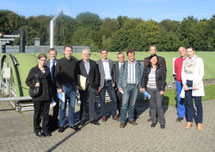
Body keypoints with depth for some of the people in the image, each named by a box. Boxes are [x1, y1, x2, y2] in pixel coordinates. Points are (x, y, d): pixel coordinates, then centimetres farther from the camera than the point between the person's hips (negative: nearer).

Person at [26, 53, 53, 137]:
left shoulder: (47, 69, 9)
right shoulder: (33, 70, -2)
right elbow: (27, 81, 2)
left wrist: (51, 92, 10)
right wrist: (34, 85, -17)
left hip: (47, 95, 3)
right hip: (38, 96, -3)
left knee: (46, 113, 9)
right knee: (38, 113, 8)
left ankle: (45, 129, 23)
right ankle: (37, 130, 23)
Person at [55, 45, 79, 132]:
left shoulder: (75, 61, 8)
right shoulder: (60, 62, -3)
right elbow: (56, 75, -4)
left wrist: (76, 84, 10)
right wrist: (59, 87, -10)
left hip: (72, 86, 3)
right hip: (64, 87, -3)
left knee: (72, 106, 9)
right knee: (63, 107, 3)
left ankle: (71, 124, 21)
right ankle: (61, 125, 15)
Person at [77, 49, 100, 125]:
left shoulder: (93, 63, 10)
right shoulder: (78, 63, 5)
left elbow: (97, 74, 9)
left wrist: (96, 84, 1)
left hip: (92, 86, 1)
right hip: (83, 86, -1)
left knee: (92, 103, 4)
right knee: (83, 103, 6)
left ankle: (93, 119, 13)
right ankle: (83, 119, 16)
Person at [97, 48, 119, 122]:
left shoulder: (111, 62, 10)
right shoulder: (98, 63, -1)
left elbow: (113, 73, 15)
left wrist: (113, 82, 8)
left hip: (109, 83, 3)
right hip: (102, 83, -3)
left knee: (114, 99, 1)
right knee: (102, 100, 3)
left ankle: (114, 115, 14)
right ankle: (104, 115, 16)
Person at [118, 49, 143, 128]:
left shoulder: (139, 65, 6)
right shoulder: (124, 65, 5)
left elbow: (142, 75, 8)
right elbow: (121, 76, 6)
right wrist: (119, 86, -1)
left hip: (135, 86, 1)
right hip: (126, 86, -1)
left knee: (132, 104, 9)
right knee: (124, 104, -6)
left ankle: (131, 119, 22)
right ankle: (122, 121, -1)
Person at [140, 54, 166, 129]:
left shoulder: (161, 68, -2)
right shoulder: (147, 68, 6)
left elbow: (163, 80, -3)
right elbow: (143, 78, 8)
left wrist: (162, 90, -9)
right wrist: (143, 87, -4)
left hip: (158, 90, -3)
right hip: (149, 89, 3)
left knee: (159, 106, -6)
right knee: (152, 105, 7)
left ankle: (162, 122, 5)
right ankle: (153, 121, 18)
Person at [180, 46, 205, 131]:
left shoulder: (199, 60, -4)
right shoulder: (185, 61, 8)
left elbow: (201, 73, -7)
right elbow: (183, 73, 10)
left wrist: (196, 84, -14)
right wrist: (184, 84, -3)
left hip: (196, 84, -4)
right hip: (187, 84, 4)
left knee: (198, 104, -3)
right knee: (189, 104, 7)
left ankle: (199, 123, 7)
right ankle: (189, 121, 16)